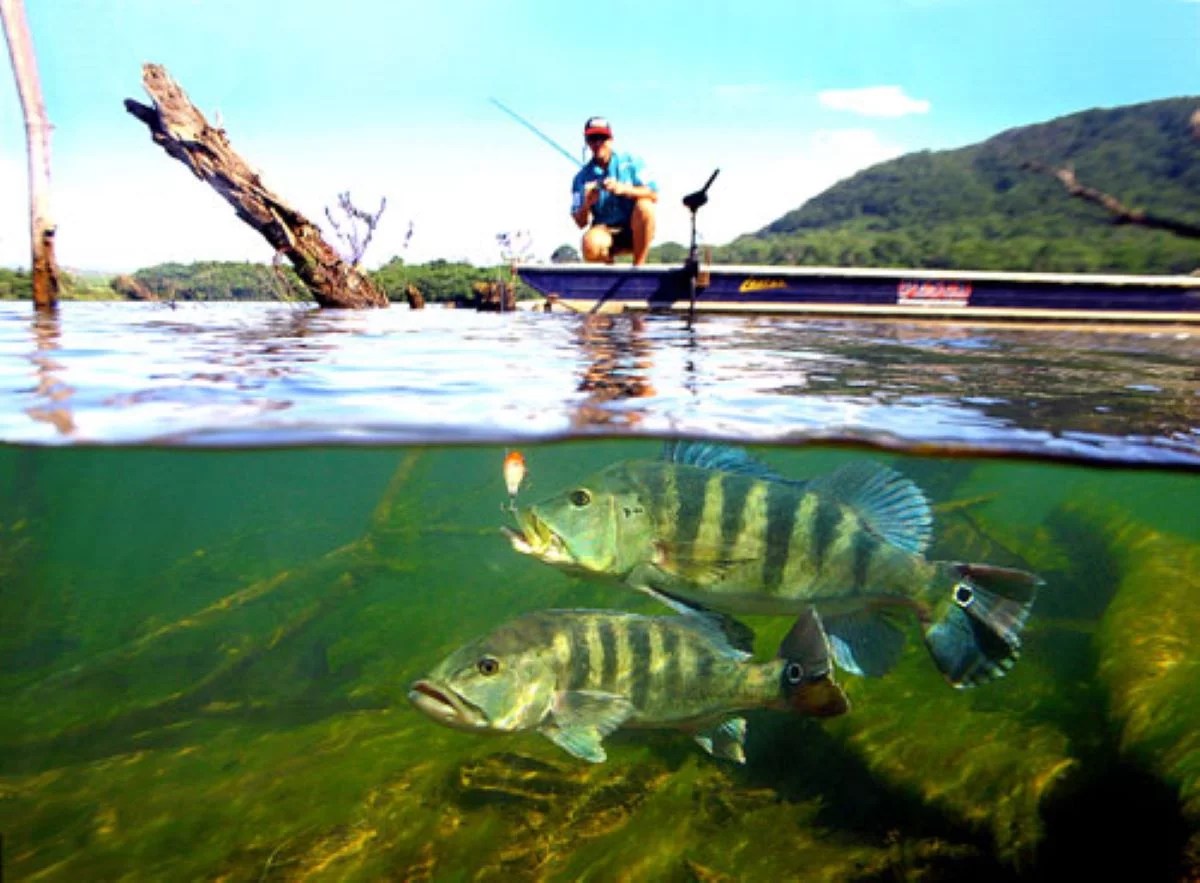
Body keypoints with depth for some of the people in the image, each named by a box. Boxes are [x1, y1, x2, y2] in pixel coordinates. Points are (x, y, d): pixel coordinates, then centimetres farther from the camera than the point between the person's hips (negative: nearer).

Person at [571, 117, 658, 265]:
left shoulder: (630, 161, 2)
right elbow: (580, 223, -1)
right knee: (590, 244, -36)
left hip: (635, 231, 0)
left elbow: (653, 195, -10)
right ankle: (610, 266, 2)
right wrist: (587, 204, -23)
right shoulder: (582, 177, 3)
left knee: (644, 206, -32)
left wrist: (623, 189, -25)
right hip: (606, 232, 0)